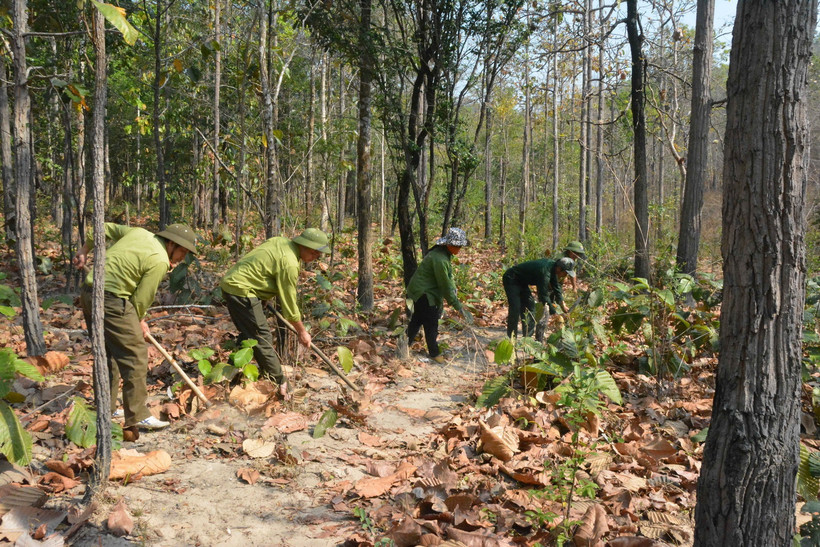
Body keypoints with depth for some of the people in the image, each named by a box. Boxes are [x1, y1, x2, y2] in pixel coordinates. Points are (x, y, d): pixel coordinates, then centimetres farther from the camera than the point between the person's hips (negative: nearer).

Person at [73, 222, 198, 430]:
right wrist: (139, 322, 8)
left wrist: (84, 251, 35)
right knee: (135, 355, -5)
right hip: (111, 301, -10)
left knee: (107, 353, 19)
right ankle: (137, 415, -3)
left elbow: (106, 228, 25)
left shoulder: (139, 232, 13)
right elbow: (141, 299, -9)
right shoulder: (159, 262, -11)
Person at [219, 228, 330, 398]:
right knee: (262, 338, -5)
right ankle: (279, 383, 1)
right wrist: (302, 332, -3)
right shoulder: (289, 264, -20)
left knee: (248, 334, 21)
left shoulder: (281, 242, 7)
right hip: (241, 290, -10)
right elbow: (289, 302, -14)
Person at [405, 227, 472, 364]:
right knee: (431, 323, 0)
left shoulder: (445, 254, 3)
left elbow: (448, 277, 11)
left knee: (417, 318, 21)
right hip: (423, 292, -10)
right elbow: (445, 284, -27)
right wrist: (457, 305, -22)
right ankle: (434, 353, 13)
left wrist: (453, 290, -2)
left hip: (421, 291, 10)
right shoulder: (439, 259, -29)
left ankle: (406, 343, 34)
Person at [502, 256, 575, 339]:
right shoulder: (545, 271, -33)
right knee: (515, 309, -17)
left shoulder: (553, 266, -4)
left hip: (521, 281, 10)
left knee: (530, 305, 6)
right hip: (511, 279, -10)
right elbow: (544, 295, -29)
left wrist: (563, 306, 8)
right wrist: (554, 313, -24)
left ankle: (527, 337, 8)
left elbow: (556, 288, 8)